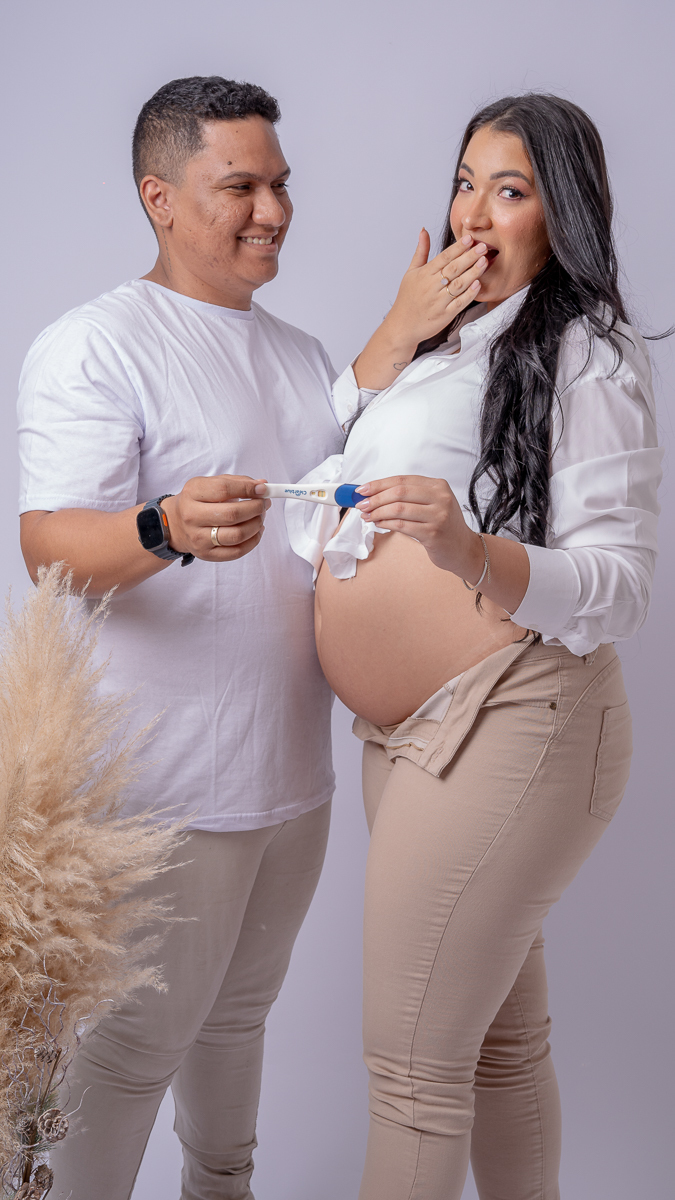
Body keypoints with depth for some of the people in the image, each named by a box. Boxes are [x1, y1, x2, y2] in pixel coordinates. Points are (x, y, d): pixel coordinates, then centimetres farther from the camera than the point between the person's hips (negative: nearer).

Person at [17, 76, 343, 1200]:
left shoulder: (302, 355, 15)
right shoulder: (93, 345, -11)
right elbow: (50, 546, -21)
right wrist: (169, 530, -41)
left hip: (291, 765, 8)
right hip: (169, 782, -7)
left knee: (239, 1012, 22)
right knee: (132, 1044, 2)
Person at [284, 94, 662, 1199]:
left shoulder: (585, 352, -7)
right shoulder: (442, 335, 18)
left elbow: (622, 585, -15)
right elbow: (321, 463, 9)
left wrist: (472, 551, -31)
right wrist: (393, 336, -1)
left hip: (507, 725, -8)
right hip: (408, 735, 8)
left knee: (413, 1066, -3)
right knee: (502, 1034, 19)